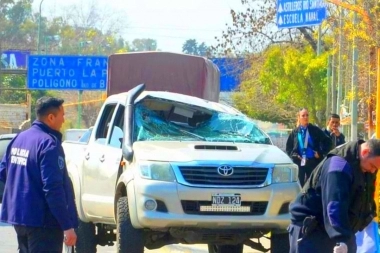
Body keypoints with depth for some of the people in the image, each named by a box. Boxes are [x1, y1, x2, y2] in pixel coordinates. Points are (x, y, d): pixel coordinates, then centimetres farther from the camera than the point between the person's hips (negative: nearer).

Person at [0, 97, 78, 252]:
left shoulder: (19, 139, 10)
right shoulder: (48, 143, -17)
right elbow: (53, 188, -24)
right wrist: (68, 225, -23)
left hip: (18, 215, 9)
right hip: (43, 221, -9)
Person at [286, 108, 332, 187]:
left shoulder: (315, 130, 2)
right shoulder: (295, 132, 9)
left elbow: (327, 141, 5)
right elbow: (288, 147, 15)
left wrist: (321, 153, -3)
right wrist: (294, 155, -1)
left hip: (313, 162, -2)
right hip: (299, 163, 2)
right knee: (300, 185, 4)